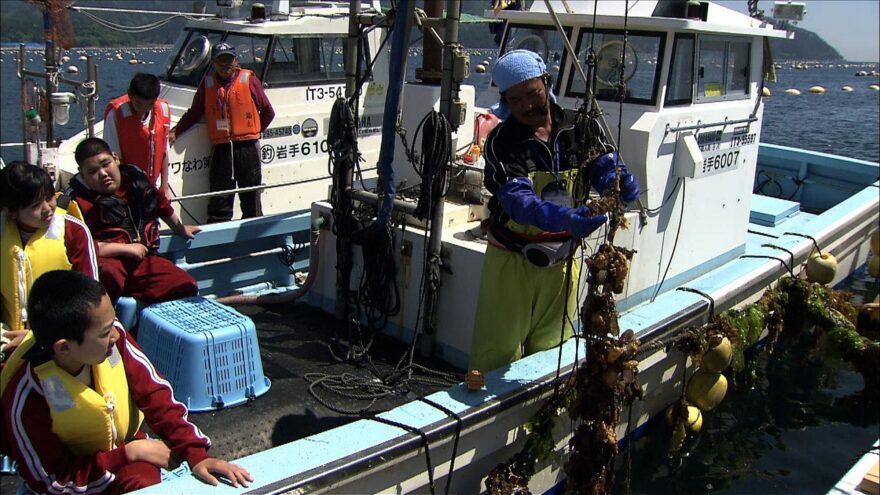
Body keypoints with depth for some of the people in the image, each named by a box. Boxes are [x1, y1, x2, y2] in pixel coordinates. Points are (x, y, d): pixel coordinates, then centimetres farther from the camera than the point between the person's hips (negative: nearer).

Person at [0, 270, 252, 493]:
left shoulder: (114, 339, -21)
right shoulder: (28, 397, -28)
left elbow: (155, 396, -12)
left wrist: (196, 455, -20)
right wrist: (129, 453, -18)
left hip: (128, 446, 3)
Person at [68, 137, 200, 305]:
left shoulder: (135, 180, 14)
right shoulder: (79, 200, -4)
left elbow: (162, 204, 34)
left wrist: (180, 229, 48)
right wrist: (126, 248, -11)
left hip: (142, 260, 5)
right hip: (107, 261, -5)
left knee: (186, 287, -18)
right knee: (105, 275, -42)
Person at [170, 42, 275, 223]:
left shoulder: (249, 80, 2)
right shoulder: (207, 83, 9)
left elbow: (268, 112, 7)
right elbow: (193, 113, 14)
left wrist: (254, 131, 4)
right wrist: (175, 131, 4)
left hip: (247, 148, -2)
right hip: (221, 150, 2)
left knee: (251, 201, 8)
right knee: (219, 205, 5)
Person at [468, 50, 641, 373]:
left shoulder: (578, 129, 2)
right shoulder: (502, 141, -9)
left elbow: (605, 167, -5)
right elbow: (517, 200, -24)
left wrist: (621, 182, -31)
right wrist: (564, 218, -42)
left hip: (562, 262, 3)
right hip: (512, 261, -3)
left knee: (551, 354, 15)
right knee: (496, 353, 1)